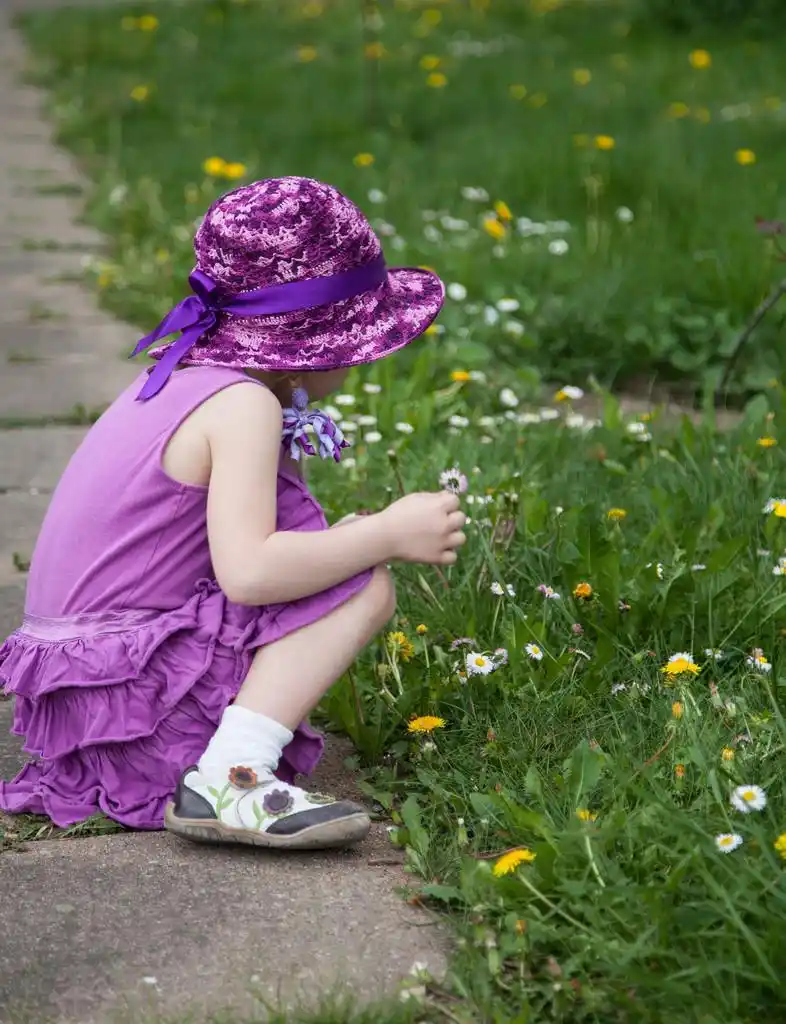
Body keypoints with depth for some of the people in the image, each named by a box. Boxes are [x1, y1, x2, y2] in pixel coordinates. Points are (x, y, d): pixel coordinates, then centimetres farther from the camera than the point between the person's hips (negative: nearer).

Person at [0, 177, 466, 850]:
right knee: (364, 588, -14)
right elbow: (247, 570, -28)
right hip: (126, 689, -9)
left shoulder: (181, 376, 11)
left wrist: (360, 535, 10)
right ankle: (228, 782, -22)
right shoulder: (243, 405, -17)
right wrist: (388, 534, -19)